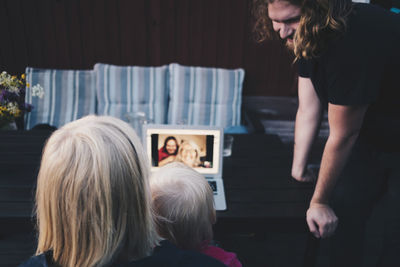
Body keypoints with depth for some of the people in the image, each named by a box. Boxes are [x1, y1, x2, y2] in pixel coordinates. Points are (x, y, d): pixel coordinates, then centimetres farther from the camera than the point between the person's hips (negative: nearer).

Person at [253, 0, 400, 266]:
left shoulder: (354, 40, -36)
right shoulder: (306, 36, -11)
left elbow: (343, 136, -27)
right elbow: (307, 111, -4)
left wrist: (319, 202, -14)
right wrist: (299, 167, -2)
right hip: (370, 137, 7)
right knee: (343, 212, 11)